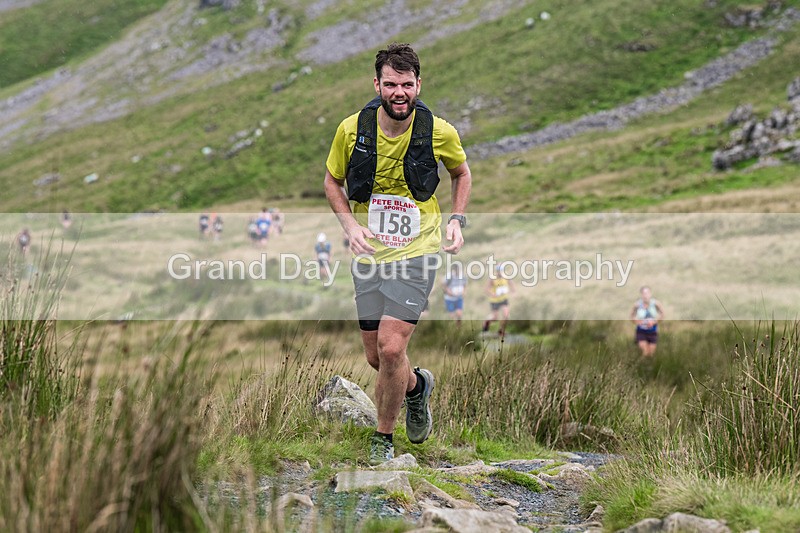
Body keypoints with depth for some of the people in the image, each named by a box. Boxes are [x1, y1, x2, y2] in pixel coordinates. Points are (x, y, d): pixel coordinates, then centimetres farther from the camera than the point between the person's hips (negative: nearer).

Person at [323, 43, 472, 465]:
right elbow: (332, 182, 7)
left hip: (416, 254, -3)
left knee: (391, 349, -16)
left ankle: (383, 436, 7)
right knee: (376, 356, 9)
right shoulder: (352, 130, -8)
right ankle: (417, 385, 44)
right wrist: (350, 225, -8)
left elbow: (461, 173, 12)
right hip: (369, 254, 3)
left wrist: (456, 219, -1)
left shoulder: (440, 133, -10)